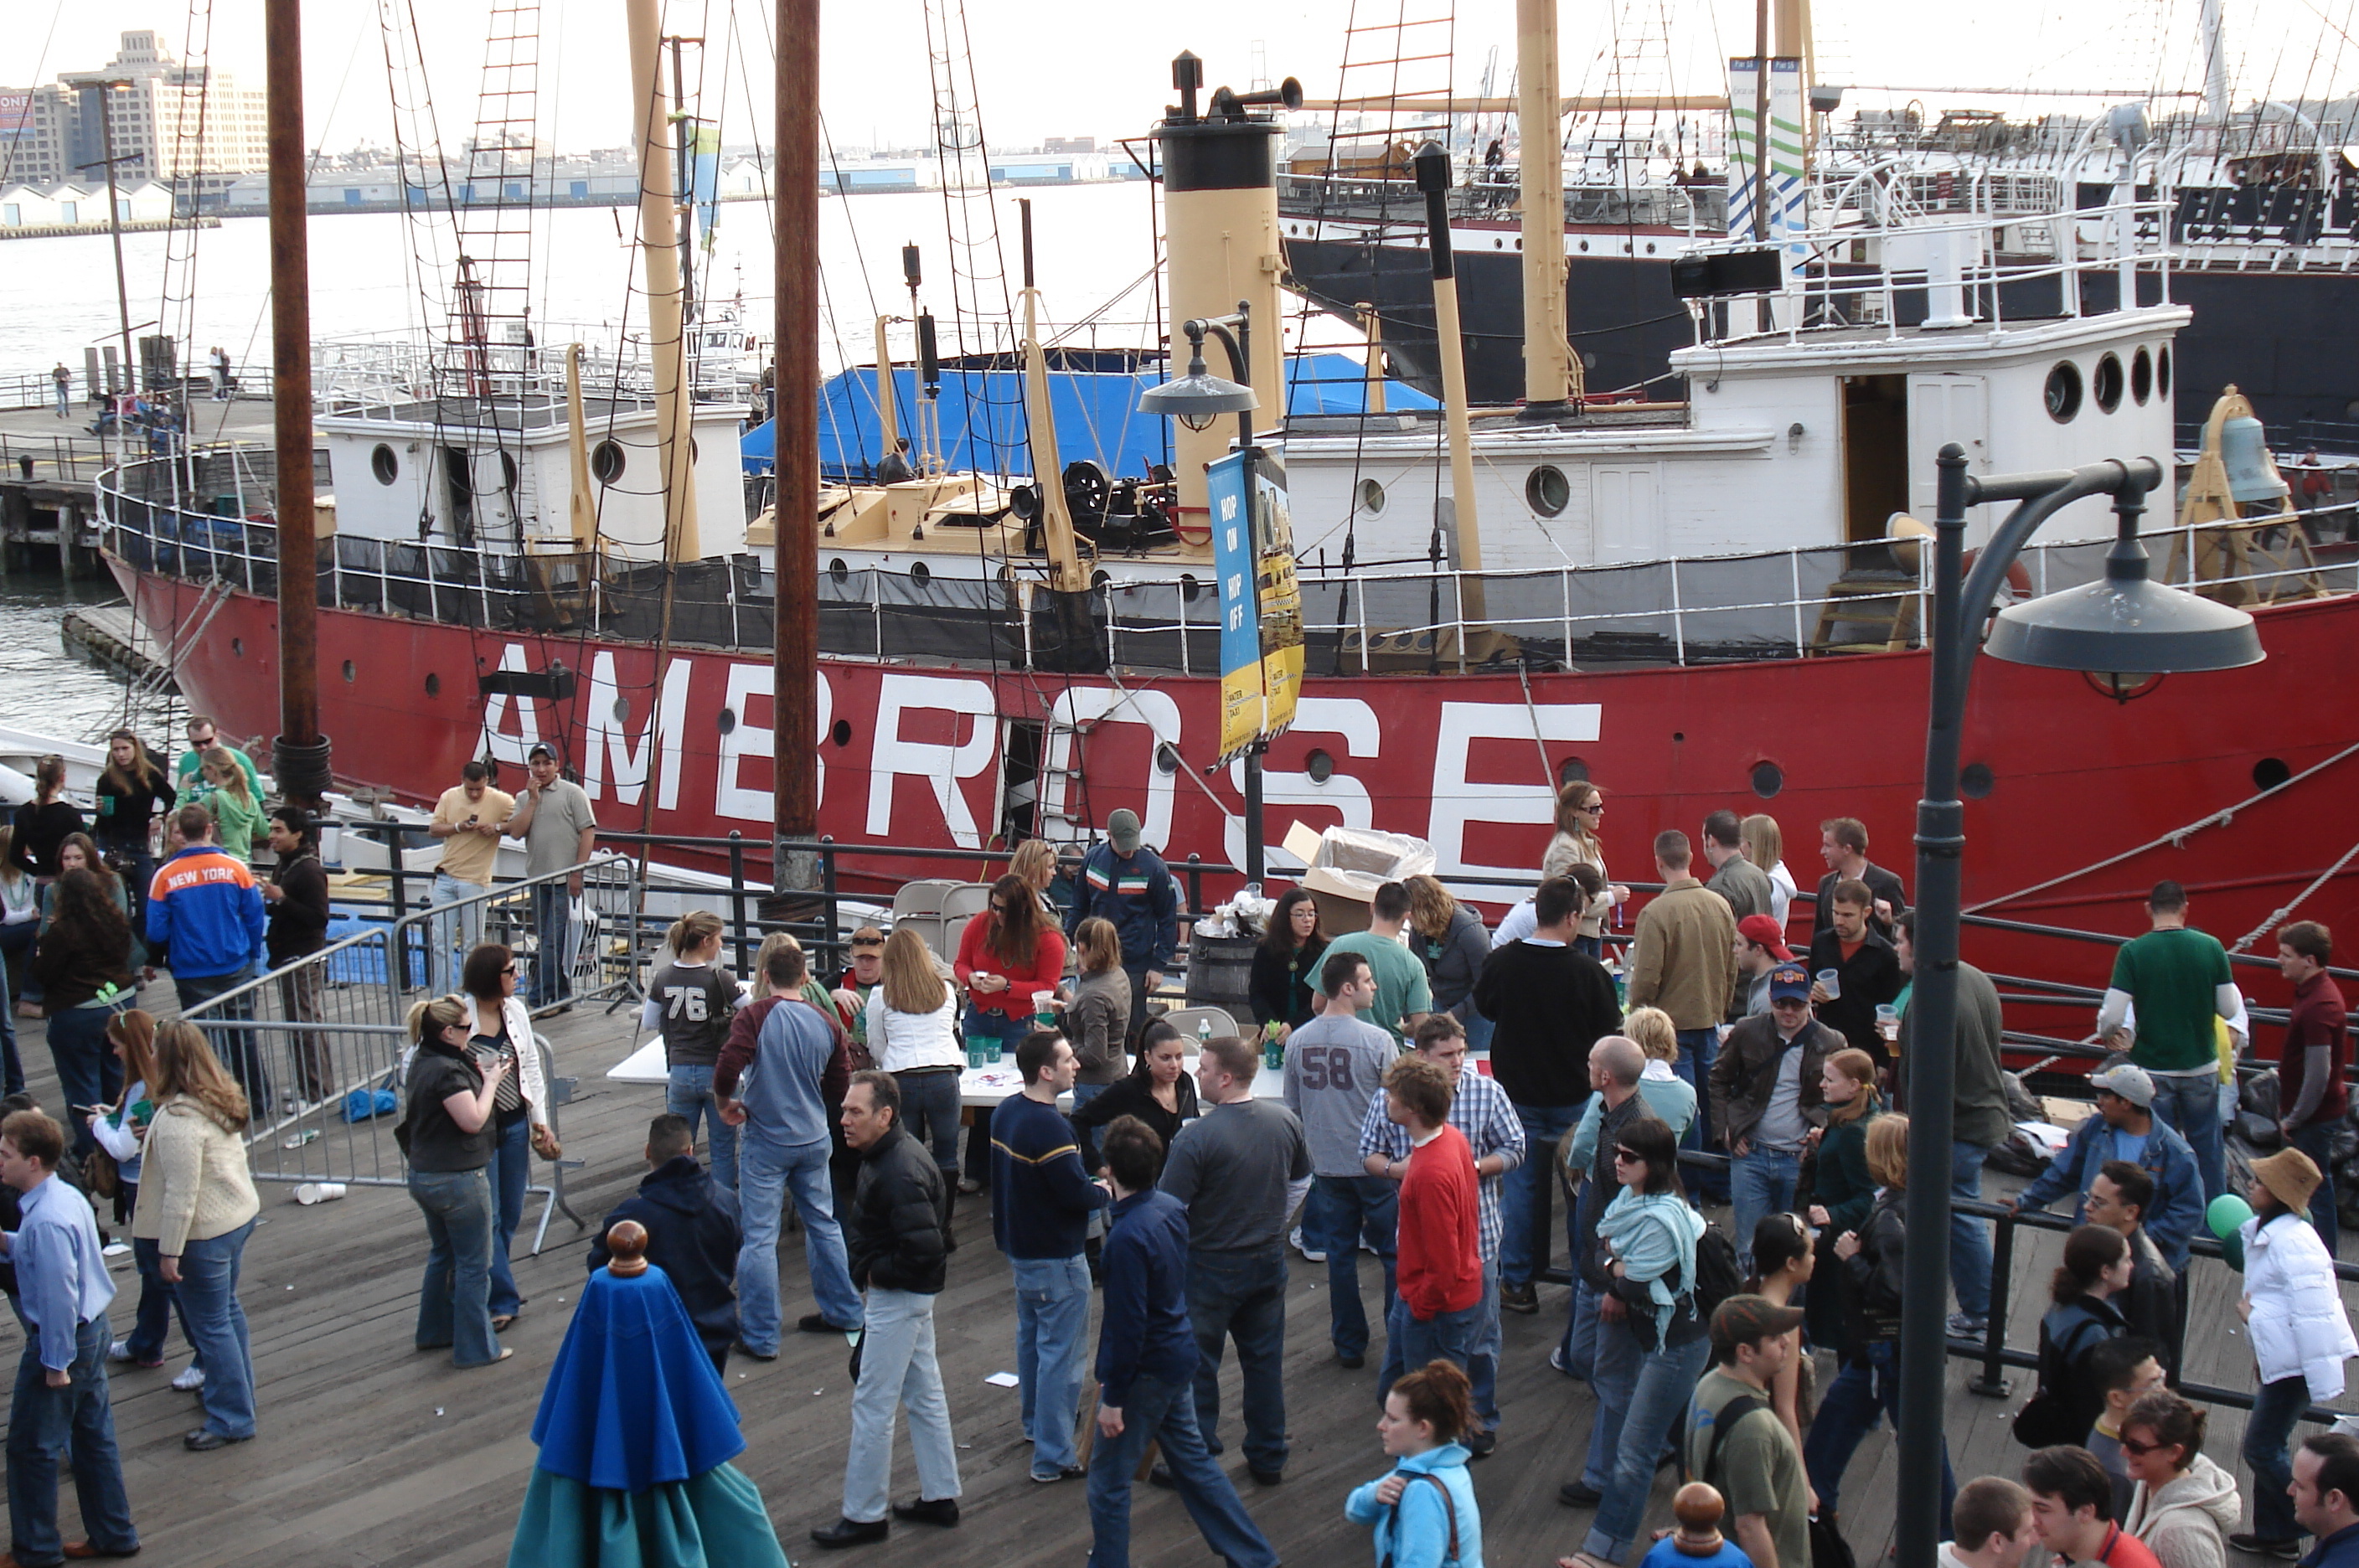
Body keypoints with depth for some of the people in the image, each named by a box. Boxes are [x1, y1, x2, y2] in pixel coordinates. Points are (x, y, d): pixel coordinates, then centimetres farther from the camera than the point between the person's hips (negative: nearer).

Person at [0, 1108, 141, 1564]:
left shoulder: (45, 1221, -26)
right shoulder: (67, 1196, 3)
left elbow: (58, 1295, -25)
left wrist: (56, 1363, -19)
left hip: (63, 1338, -9)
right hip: (93, 1330, 9)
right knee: (94, 1436, 18)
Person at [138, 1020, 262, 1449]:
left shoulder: (178, 1119, -25)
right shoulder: (221, 1100, 3)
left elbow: (181, 1193, -24)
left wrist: (170, 1250, -18)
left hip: (204, 1232, -9)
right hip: (241, 1215, 9)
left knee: (210, 1324, 2)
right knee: (228, 1309, 25)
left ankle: (232, 1418, 9)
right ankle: (236, 1389, 40)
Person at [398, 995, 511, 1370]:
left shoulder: (421, 1064, 7)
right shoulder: (447, 1071, -23)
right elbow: (472, 1120, -24)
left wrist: (479, 1075, 6)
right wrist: (490, 1082, -12)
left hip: (423, 1176, 10)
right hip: (458, 1178, -10)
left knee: (442, 1255, 25)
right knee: (473, 1264, 2)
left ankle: (435, 1330, 37)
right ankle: (475, 1347, 9)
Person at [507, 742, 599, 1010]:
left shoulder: (572, 793, -1)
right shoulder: (524, 799, 13)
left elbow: (588, 832, -6)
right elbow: (516, 832, 0)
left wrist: (577, 872, -12)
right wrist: (533, 799, -4)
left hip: (565, 880, -6)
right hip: (538, 879, 6)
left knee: (554, 942, -9)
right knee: (545, 943, 9)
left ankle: (537, 999, -10)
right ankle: (561, 996, 16)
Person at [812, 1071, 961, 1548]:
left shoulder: (899, 1173, -27)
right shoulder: (885, 1155, 5)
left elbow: (925, 1247, -32)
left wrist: (879, 1273, -18)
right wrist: (867, 1266, 8)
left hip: (897, 1296, -11)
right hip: (913, 1294, 11)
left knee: (872, 1405, -1)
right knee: (925, 1394, 17)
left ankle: (864, 1514, 8)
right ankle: (940, 1497, 27)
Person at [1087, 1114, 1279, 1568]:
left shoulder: (1127, 1236, -27)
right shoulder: (1172, 1208, -2)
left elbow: (1127, 1326, -25)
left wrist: (1113, 1397, -17)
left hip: (1146, 1372, -9)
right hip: (1179, 1356, 9)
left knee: (1108, 1480, 4)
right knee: (1191, 1459, 21)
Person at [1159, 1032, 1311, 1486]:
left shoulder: (1196, 1136, -24)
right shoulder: (1285, 1121, -5)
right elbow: (1301, 1180, 11)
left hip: (1211, 1266, -5)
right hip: (1269, 1261, 5)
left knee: (1196, 1365, 9)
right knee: (1265, 1360, 16)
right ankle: (1269, 1459, 25)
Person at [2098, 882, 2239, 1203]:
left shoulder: (2132, 952, -12)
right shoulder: (2211, 947, -8)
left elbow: (2111, 1016, -15)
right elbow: (2230, 1010, -1)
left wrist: (2111, 1033, 8)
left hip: (2153, 1070, -1)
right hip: (2201, 1067, 2)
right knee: (2207, 1150, 16)